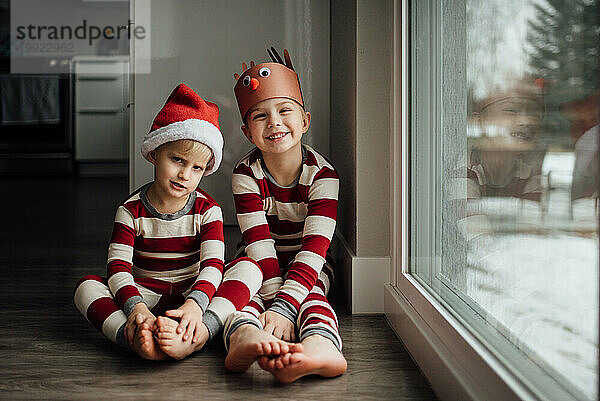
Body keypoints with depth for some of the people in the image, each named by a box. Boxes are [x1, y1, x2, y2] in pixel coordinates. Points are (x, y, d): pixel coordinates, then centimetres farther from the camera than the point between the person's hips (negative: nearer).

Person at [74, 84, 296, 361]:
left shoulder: (207, 210, -3)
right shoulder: (131, 210, -3)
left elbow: (212, 264, -16)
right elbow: (118, 267, -13)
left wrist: (194, 304, -38)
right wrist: (136, 307, -35)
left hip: (195, 292, 0)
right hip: (147, 294, 0)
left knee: (249, 266, -25)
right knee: (86, 286, -23)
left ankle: (198, 335, -50)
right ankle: (138, 339, -51)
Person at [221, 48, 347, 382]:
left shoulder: (322, 175, -15)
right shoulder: (246, 175, -11)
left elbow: (314, 245, -26)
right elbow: (259, 242, -20)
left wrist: (285, 306, -39)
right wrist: (274, 298, -34)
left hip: (307, 267, -1)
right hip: (261, 266, 1)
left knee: (312, 299, -33)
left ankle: (320, 346, -67)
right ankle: (244, 337, -66)